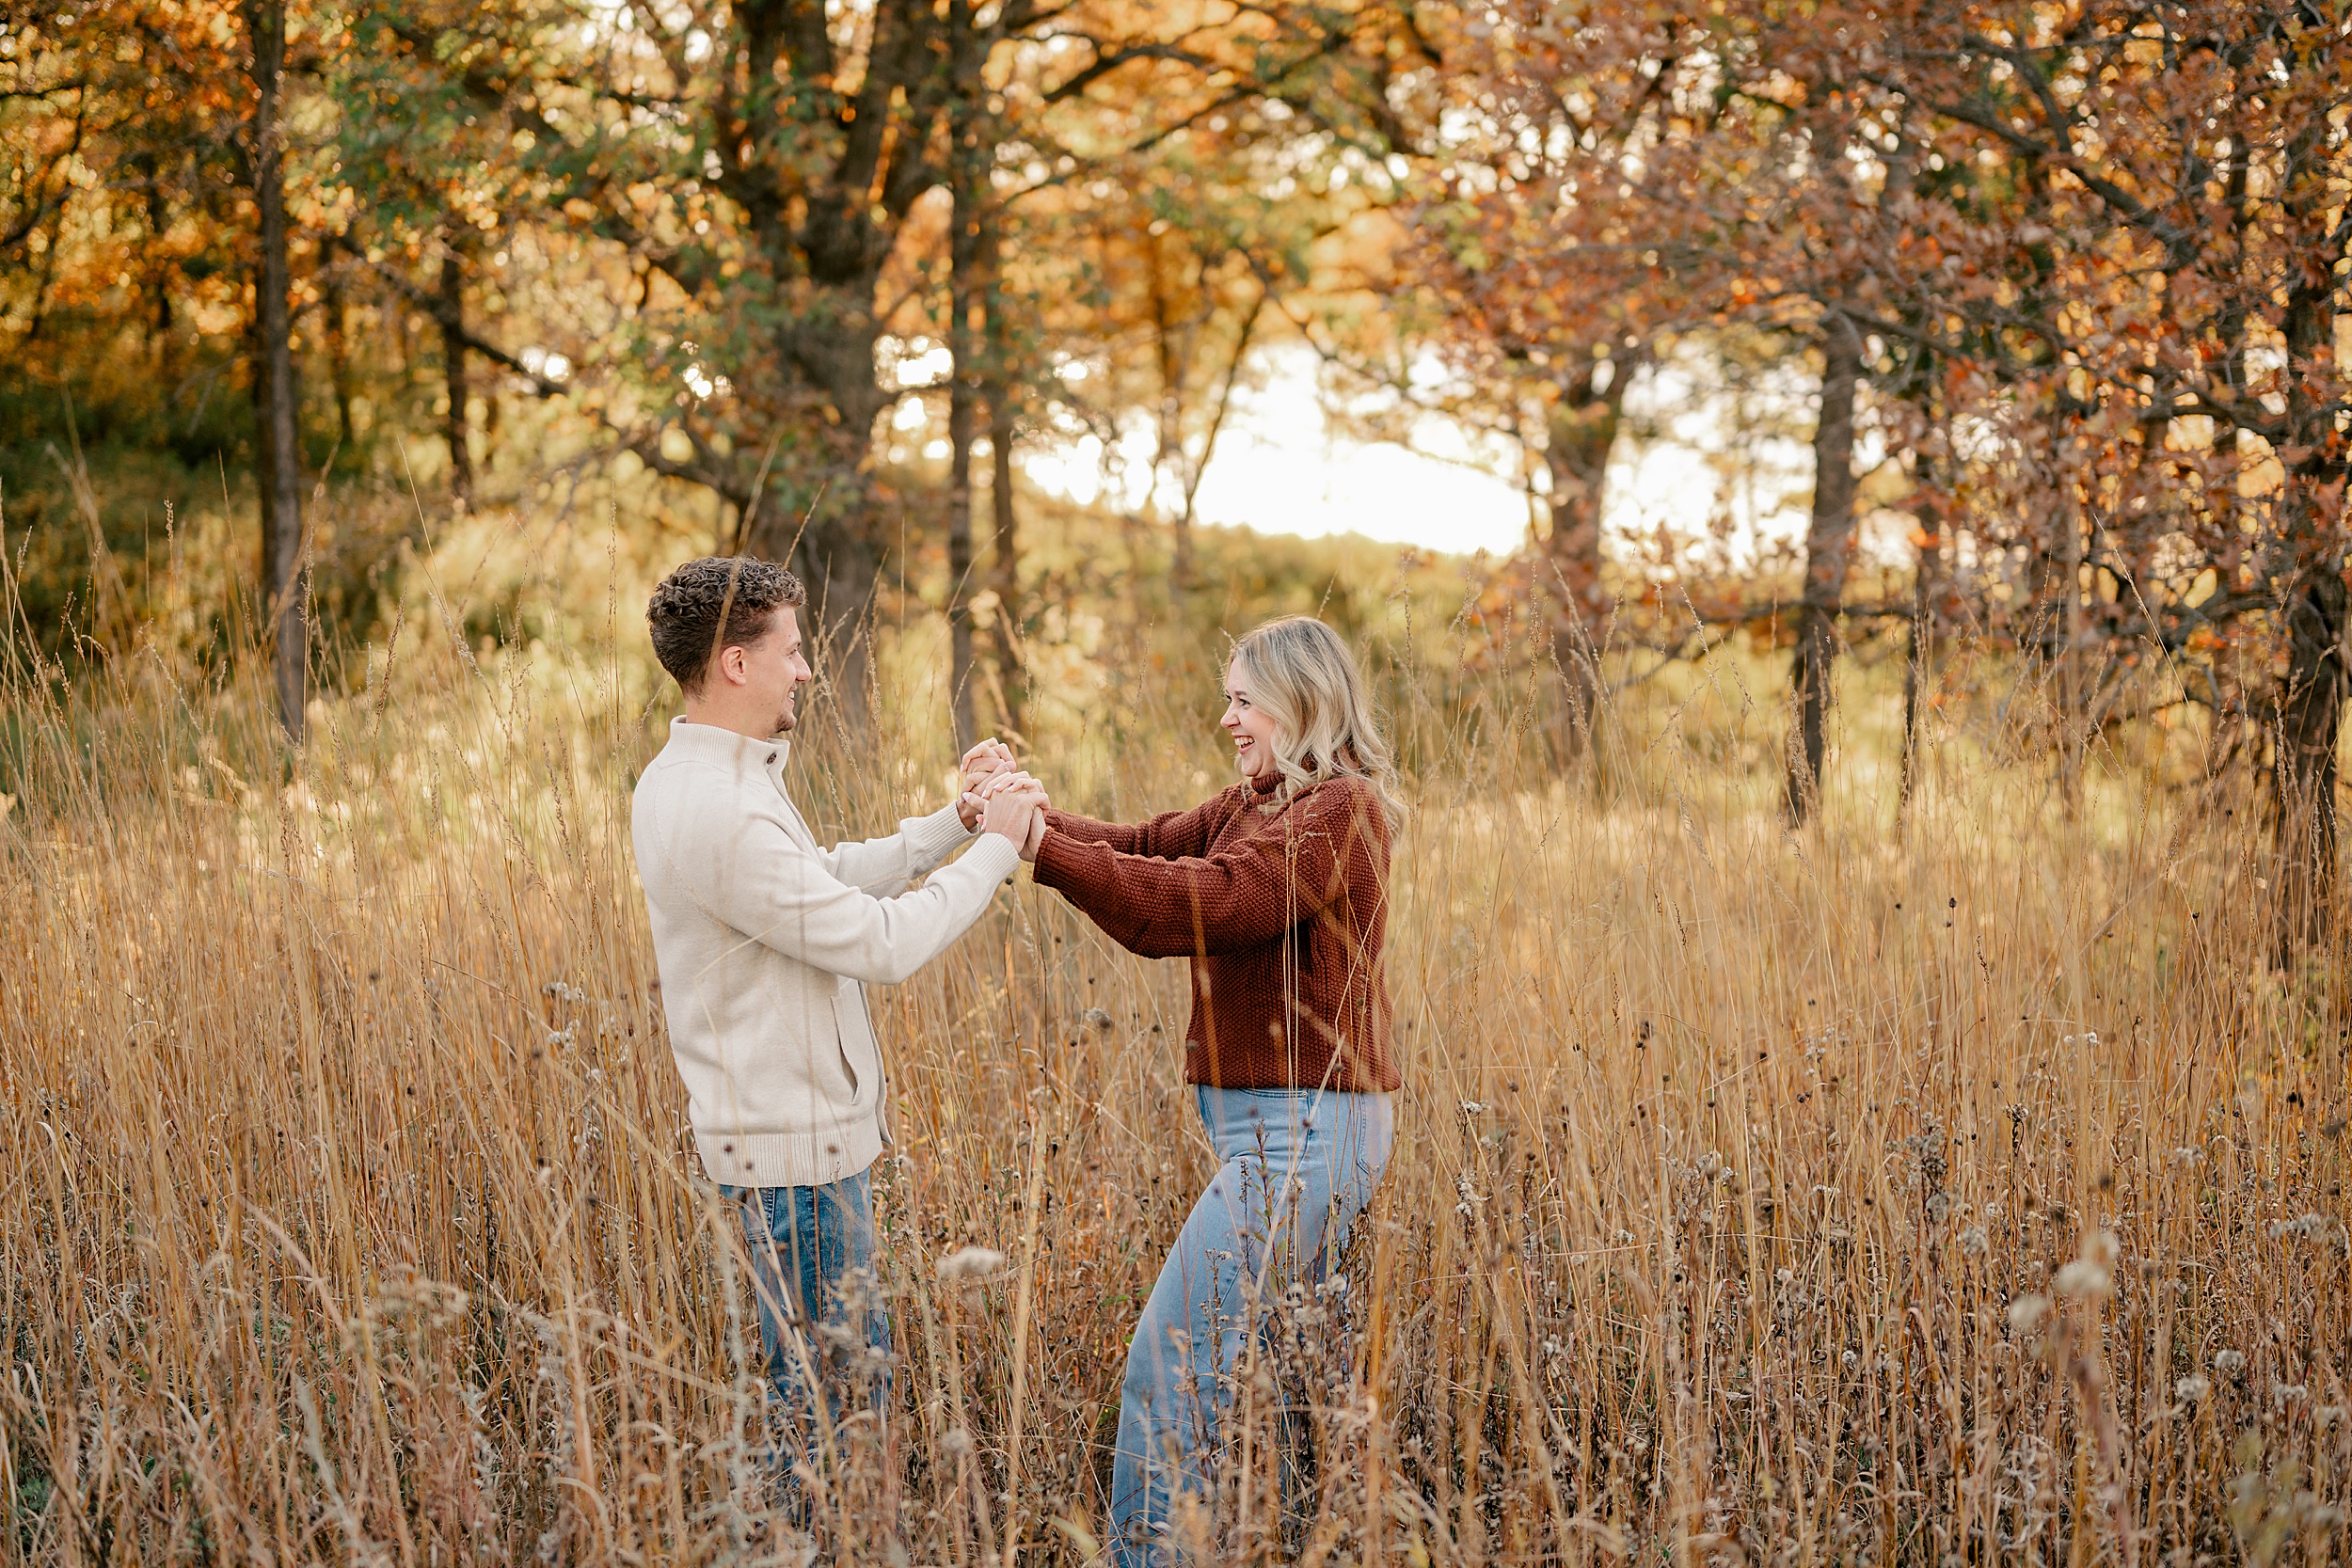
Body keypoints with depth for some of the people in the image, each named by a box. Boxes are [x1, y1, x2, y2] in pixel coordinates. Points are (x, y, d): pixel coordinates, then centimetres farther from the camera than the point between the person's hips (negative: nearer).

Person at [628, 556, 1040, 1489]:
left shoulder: (689, 778, 9)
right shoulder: (723, 815, -25)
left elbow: (830, 877, 18)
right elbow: (882, 945, -23)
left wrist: (951, 825, 10)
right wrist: (994, 848, -12)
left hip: (793, 1124, 11)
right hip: (793, 1143, -11)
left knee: (847, 1372, 18)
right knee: (836, 1390, -1)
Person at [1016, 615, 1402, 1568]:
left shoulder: (1337, 812, -14)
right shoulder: (1259, 806, 16)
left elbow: (1192, 903, -24)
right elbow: (1145, 849, 7)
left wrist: (1042, 847, -24)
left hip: (1303, 1132, -10)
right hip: (1283, 1124, 10)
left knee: (1169, 1369, -12)